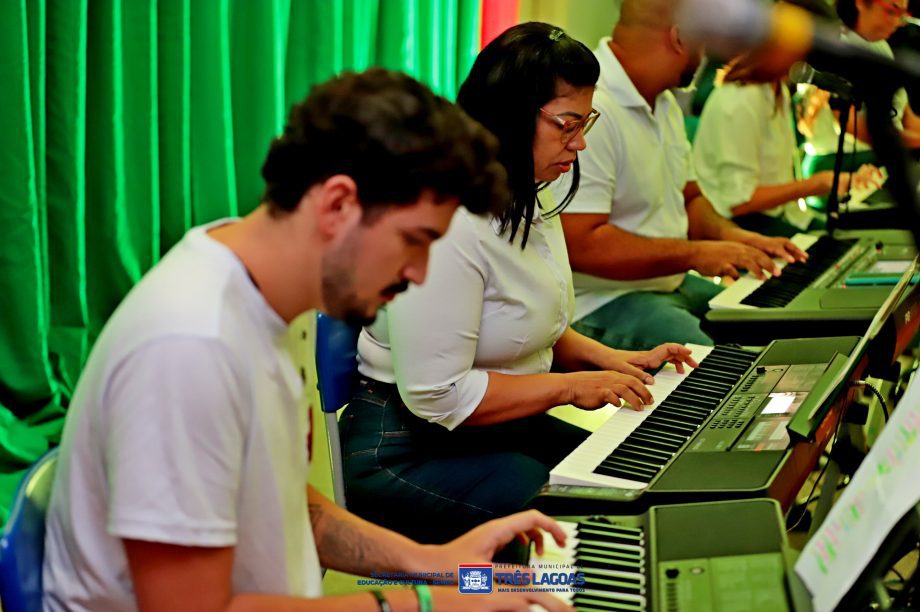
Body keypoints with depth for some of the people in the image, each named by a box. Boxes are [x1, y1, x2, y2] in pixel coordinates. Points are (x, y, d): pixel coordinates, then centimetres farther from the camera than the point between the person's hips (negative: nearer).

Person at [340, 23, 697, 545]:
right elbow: (437, 396, -25)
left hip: (508, 427, 10)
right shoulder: (446, 224, -24)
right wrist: (569, 387, -17)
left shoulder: (533, 202, 9)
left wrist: (609, 359, 5)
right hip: (411, 451, -10)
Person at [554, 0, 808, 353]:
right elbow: (580, 244, -26)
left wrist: (731, 235, 2)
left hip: (672, 284, 10)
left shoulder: (664, 103, 13)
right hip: (602, 305, -10)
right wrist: (694, 254, -21)